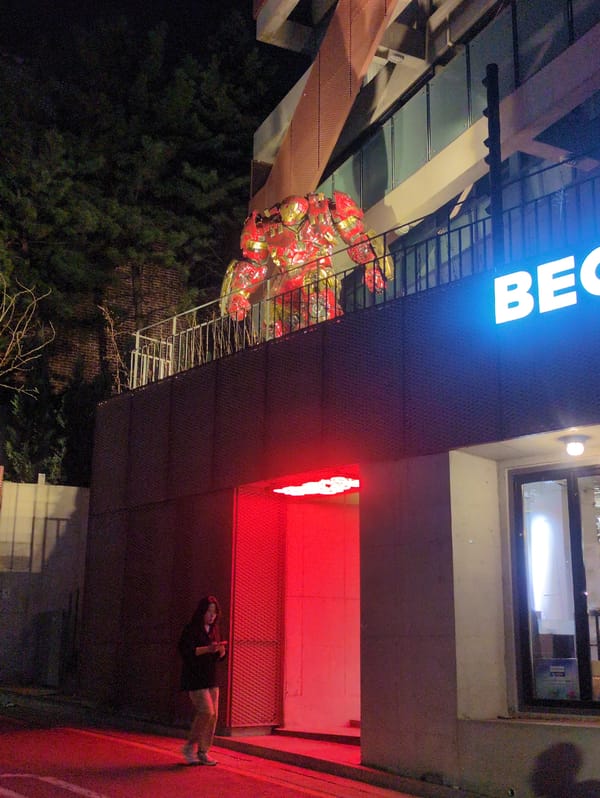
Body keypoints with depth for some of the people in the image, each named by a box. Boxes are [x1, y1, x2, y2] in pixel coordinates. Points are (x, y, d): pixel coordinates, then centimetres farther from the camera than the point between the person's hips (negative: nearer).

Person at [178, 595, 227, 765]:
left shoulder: (213, 630, 15)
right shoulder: (191, 630, -7)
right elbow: (186, 651, -19)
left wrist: (221, 650, -4)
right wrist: (207, 649, -26)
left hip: (211, 679, 7)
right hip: (195, 678, -7)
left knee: (213, 715, 3)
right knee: (206, 712, -15)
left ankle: (203, 751, 13)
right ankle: (190, 747, 1)